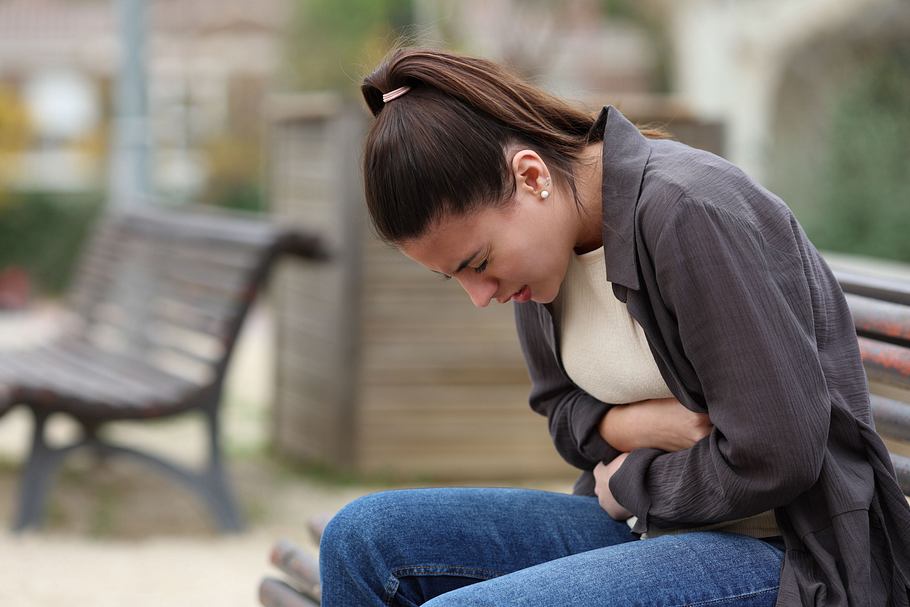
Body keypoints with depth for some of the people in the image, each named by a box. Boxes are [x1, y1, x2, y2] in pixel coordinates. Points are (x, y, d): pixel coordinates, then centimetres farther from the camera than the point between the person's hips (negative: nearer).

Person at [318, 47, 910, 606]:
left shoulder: (687, 212, -22)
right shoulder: (540, 234, 3)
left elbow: (773, 459, -24)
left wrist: (630, 483, -7)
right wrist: (632, 426, -7)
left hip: (783, 555, -8)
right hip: (648, 526, 9)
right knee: (365, 536, -6)